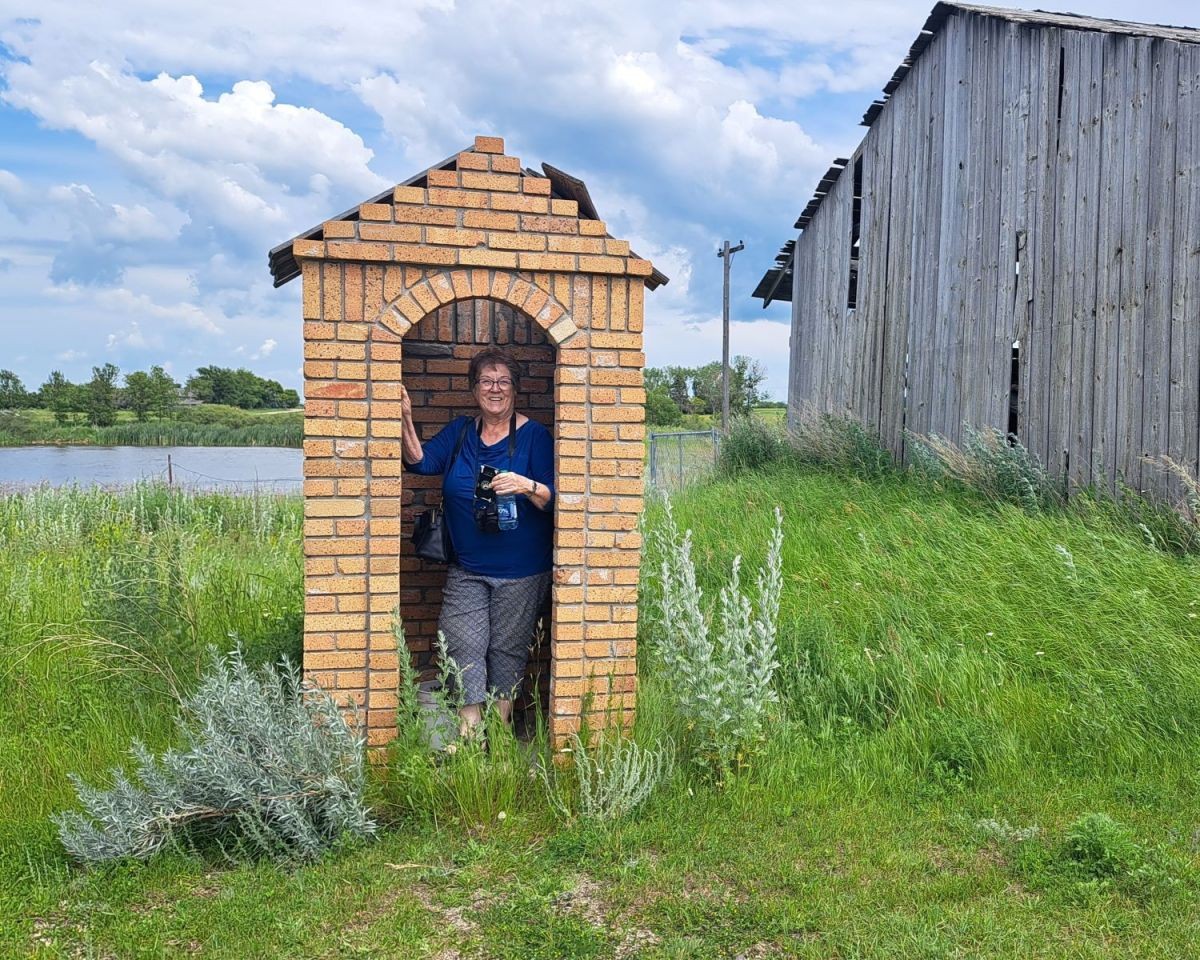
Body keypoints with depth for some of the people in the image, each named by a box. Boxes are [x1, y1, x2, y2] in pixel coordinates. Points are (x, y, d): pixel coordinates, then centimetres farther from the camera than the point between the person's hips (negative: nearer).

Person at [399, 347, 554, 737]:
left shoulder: (534, 435, -3)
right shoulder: (459, 431, 9)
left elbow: (552, 498, -7)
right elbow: (421, 461, -5)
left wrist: (527, 487, -27)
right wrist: (405, 421, -19)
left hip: (521, 569, -3)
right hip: (466, 566, 3)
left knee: (507, 647, 5)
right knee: (464, 645, -2)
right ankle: (468, 730, 6)